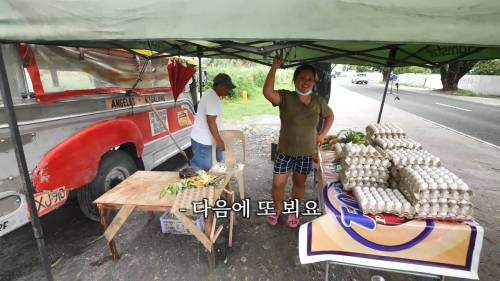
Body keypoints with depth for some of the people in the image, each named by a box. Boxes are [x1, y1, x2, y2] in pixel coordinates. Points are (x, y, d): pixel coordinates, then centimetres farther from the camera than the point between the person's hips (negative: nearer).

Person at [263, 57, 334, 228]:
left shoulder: (319, 102, -2)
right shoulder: (285, 97, -13)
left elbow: (330, 116, 16)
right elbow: (267, 92, -33)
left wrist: (323, 134, 6)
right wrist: (274, 67, -32)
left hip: (307, 152, 2)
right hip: (285, 151, -2)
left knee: (299, 183, 18)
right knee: (278, 184, 6)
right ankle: (278, 209, 35)